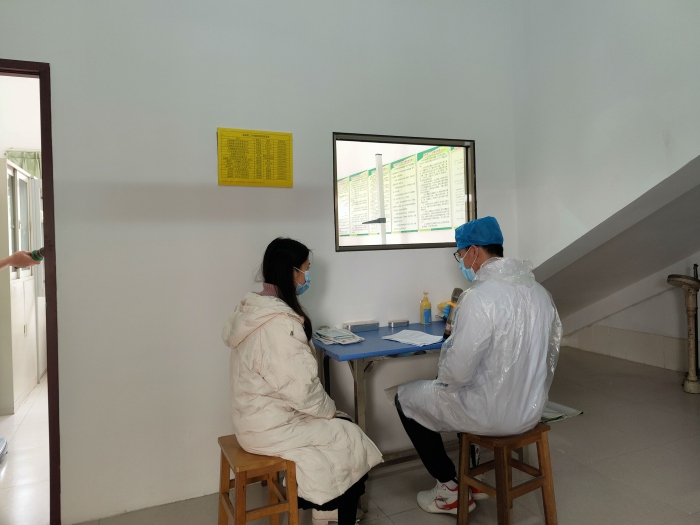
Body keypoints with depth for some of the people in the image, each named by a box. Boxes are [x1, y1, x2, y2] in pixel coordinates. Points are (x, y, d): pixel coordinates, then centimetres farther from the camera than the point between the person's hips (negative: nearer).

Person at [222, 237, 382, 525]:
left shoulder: (254, 308, 5)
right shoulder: (279, 322, -27)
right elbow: (300, 387, -25)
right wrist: (330, 410, -7)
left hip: (258, 417, 9)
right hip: (271, 427, -9)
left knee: (343, 428, 15)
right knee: (351, 439, 4)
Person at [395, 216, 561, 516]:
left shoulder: (480, 297, -26)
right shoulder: (539, 291, 0)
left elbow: (457, 371, -25)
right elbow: (548, 354, 10)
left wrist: (442, 369, -3)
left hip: (493, 413, -8)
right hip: (532, 407, 8)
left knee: (406, 398, 13)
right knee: (466, 387, 33)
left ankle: (452, 490, 22)